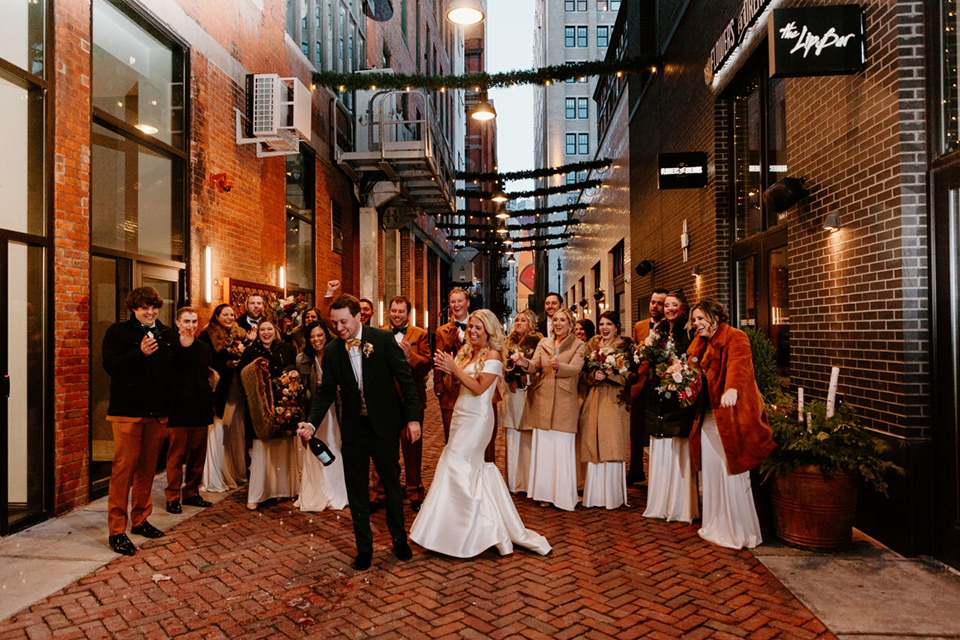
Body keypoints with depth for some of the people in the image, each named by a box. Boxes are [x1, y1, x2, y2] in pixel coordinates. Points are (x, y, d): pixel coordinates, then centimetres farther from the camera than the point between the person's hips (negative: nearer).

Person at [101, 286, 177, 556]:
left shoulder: (168, 336, 13)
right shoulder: (118, 332, 1)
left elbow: (176, 371, 16)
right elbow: (111, 366, -12)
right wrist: (140, 353, -21)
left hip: (157, 412, 4)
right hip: (127, 410, -4)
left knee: (148, 467, 12)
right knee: (124, 466, -4)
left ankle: (140, 520, 25)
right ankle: (117, 530, 4)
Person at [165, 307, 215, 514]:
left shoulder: (204, 348, 16)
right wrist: (183, 346, -21)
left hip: (200, 411, 6)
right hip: (179, 410, -6)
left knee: (198, 454, 11)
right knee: (176, 454, 1)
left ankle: (191, 493, 23)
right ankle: (173, 496, 12)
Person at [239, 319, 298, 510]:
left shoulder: (287, 350, 8)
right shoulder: (251, 351, 7)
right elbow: (242, 374, 0)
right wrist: (254, 366, -16)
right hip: (260, 405, -1)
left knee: (285, 447, 5)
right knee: (260, 449, -2)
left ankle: (286, 487, 19)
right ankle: (255, 496, 5)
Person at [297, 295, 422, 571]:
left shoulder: (384, 340, -11)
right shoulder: (332, 351, -2)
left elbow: (405, 379, -7)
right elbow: (326, 392, 4)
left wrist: (413, 417, -11)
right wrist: (312, 423, -10)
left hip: (384, 426, -2)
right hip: (353, 429, 2)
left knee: (392, 485, 13)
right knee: (357, 491, 9)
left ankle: (399, 540, 33)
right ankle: (364, 546, 27)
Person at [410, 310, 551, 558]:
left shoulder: (492, 356, -11)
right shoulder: (465, 352, 10)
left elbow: (479, 388, -17)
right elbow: (457, 384, 11)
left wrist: (455, 368, -17)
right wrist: (448, 371, -8)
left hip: (477, 418, -8)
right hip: (461, 414, 8)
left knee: (456, 463, -8)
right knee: (472, 467, 12)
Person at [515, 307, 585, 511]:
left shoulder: (578, 345, 3)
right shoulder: (543, 343, 13)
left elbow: (575, 368, -12)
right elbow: (535, 366, 1)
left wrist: (558, 366, -33)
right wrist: (526, 363, -22)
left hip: (565, 401, -3)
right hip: (542, 399, 4)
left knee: (562, 447, -3)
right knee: (542, 445, 6)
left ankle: (563, 495, 7)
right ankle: (545, 493, 17)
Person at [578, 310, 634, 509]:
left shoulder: (625, 345, 3)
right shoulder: (592, 345, 13)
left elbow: (628, 375, -5)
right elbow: (583, 375, 9)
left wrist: (608, 373, -17)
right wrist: (593, 375, -11)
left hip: (615, 402, -3)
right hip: (594, 401, 3)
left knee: (612, 447, -4)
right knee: (593, 447, 3)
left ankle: (613, 496, 7)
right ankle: (594, 495, 12)